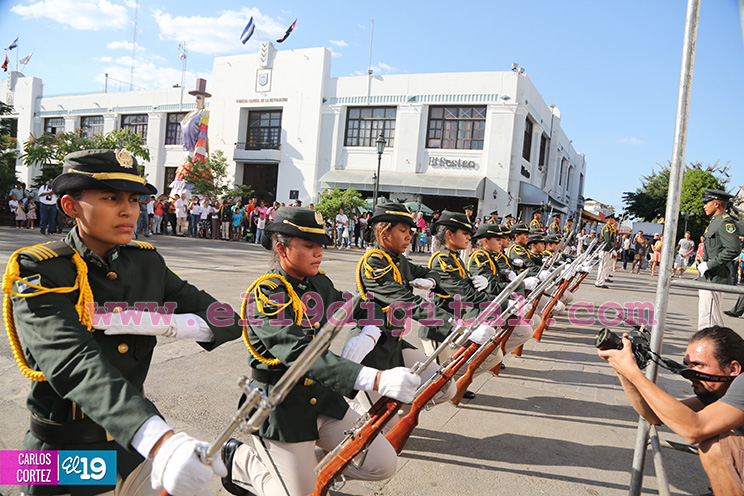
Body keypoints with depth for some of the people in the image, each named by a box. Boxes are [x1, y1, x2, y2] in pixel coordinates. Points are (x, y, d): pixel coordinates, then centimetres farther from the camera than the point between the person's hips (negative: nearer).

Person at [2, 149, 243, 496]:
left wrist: (172, 325, -25)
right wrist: (159, 440, -46)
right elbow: (75, 364, -33)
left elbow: (227, 322, -5)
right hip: (65, 463, -3)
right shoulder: (39, 271, -16)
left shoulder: (147, 262, -2)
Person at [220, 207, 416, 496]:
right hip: (280, 407, -6)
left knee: (383, 465, 1)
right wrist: (377, 380, -46)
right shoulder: (265, 294, -21)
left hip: (322, 397, 7)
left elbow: (367, 309, 18)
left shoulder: (319, 283, 2)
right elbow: (300, 353, -36)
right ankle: (239, 460, 23)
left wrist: (368, 335, -7)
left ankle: (310, 458, 22)